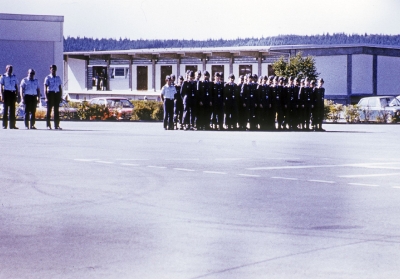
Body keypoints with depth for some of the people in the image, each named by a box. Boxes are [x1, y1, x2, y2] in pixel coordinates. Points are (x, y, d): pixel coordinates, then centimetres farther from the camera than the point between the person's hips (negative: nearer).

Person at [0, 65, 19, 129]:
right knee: (5, 109, -2)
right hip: (6, 92, -3)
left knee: (12, 109, 3)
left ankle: (12, 125, 5)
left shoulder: (14, 77, 13)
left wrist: (16, 95, 9)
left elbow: (16, 86, 15)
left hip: (12, 93, 4)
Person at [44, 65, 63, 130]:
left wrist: (60, 96, 10)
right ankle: (48, 125, 1)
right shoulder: (48, 78, 1)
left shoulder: (58, 78, 15)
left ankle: (56, 125, 5)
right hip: (50, 93, -4)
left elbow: (60, 88, 18)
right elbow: (45, 88, -4)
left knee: (56, 110, 4)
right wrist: (46, 97, -14)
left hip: (57, 94, 4)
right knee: (49, 110, -2)